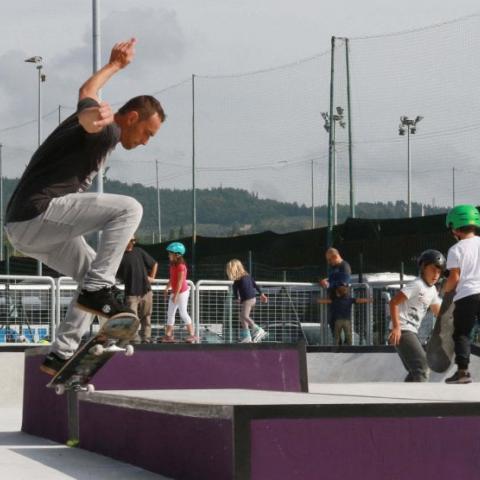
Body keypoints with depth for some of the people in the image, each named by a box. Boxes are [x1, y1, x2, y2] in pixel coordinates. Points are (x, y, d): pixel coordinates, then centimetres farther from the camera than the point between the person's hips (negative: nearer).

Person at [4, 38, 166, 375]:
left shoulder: (103, 130, 21)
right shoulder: (108, 131, -9)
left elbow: (86, 91, 44)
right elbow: (86, 117, -36)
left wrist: (115, 65, 59)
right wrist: (96, 117, -59)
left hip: (24, 227, 11)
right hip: (38, 212, -11)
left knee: (96, 274, 20)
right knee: (129, 209, -17)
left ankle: (61, 355, 17)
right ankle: (96, 291, -18)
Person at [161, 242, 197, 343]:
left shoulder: (181, 266, -20)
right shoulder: (173, 265, 8)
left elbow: (180, 281, -23)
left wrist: (176, 294, -23)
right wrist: (167, 288, 13)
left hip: (182, 292, -10)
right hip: (174, 292, 10)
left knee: (183, 313, -5)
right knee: (170, 313, 10)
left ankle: (192, 335, 2)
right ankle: (168, 335, 14)